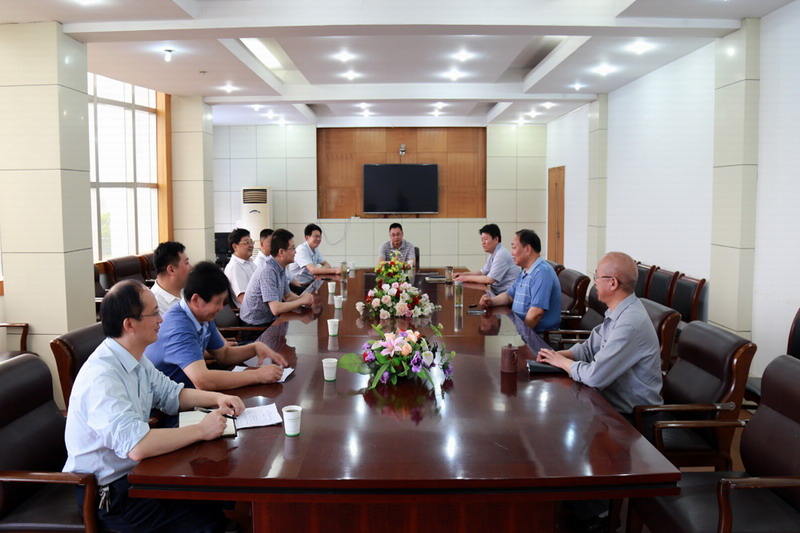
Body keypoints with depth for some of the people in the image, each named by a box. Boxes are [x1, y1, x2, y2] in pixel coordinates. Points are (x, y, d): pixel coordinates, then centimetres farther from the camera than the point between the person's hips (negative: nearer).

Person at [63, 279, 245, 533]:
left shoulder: (136, 360, 3)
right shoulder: (102, 378, -27)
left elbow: (171, 394, 16)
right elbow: (136, 446, -36)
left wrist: (217, 398, -2)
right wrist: (201, 430, -27)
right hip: (106, 493, -9)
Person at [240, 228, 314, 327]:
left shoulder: (280, 268, 3)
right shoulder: (268, 272, -24)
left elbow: (288, 295, 13)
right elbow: (276, 309, -29)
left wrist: (302, 298, -8)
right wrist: (301, 301, -17)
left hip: (269, 320, 8)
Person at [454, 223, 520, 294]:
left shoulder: (501, 255, -18)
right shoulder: (492, 255, 11)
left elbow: (489, 280, -20)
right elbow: (483, 272, 23)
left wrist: (467, 278, -12)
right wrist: (464, 274, 10)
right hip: (497, 292, 8)